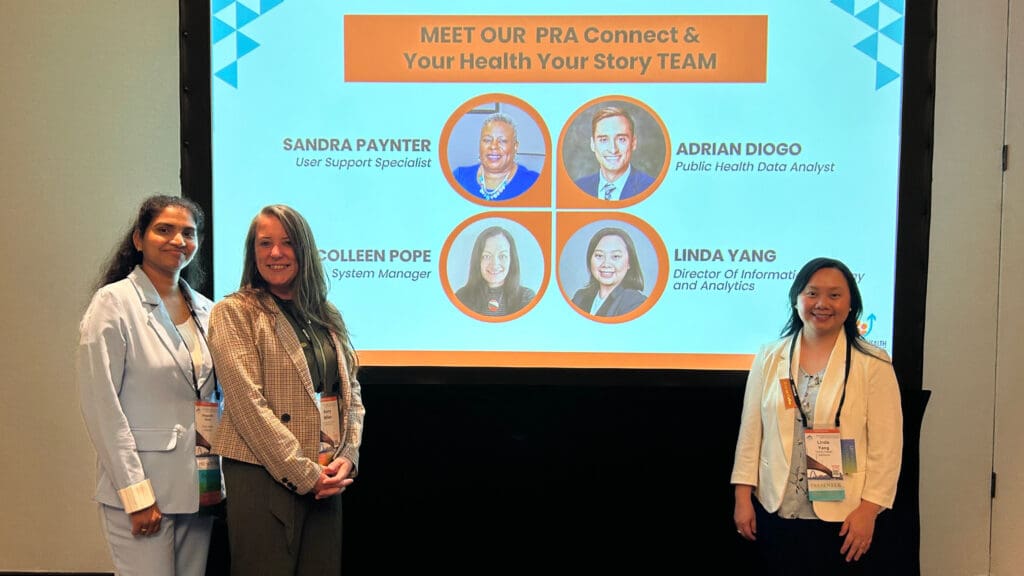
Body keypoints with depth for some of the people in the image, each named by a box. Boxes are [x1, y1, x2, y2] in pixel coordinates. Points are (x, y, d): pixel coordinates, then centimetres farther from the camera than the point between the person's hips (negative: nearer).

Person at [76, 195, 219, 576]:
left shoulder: (204, 309, 10)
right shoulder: (114, 302, -7)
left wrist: (220, 479, 9)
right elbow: (101, 406, -12)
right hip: (141, 489, -5)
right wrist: (136, 494, -15)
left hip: (198, 487, 6)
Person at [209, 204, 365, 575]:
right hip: (262, 477, -5)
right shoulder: (234, 312, -4)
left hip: (326, 479, 5)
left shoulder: (327, 315, 12)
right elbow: (248, 402, -12)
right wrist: (303, 474, -13)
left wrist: (347, 457, -4)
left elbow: (351, 391, 12)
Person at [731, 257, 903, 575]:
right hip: (775, 512, 3)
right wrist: (743, 495, 1)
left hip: (840, 517, -2)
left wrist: (868, 509, -10)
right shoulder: (770, 357, 4)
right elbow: (750, 431, 4)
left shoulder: (873, 364, -4)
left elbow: (885, 446, -6)